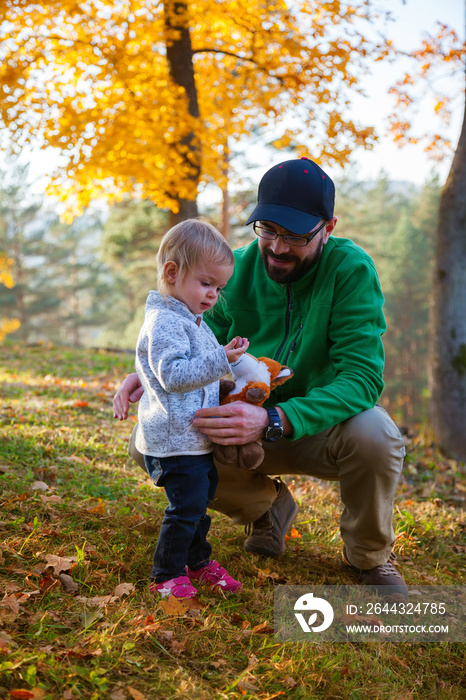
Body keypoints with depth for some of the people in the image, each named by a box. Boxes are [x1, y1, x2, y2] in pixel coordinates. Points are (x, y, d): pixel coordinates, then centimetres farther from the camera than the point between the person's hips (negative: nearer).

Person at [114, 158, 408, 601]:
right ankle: (267, 504, 10)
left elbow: (362, 376, -30)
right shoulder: (240, 266, -8)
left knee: (375, 434, -37)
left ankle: (369, 556, -3)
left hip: (321, 426, -3)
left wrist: (274, 421, -45)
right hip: (250, 430, 4)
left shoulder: (350, 269, -21)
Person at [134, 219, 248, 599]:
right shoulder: (164, 322, -17)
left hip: (199, 439, 10)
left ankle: (198, 562, 37)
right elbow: (173, 375, -28)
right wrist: (220, 360, -30)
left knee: (201, 502, 20)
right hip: (176, 441, -10)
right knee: (186, 508, -8)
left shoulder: (193, 322, 17)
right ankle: (166, 575, 7)